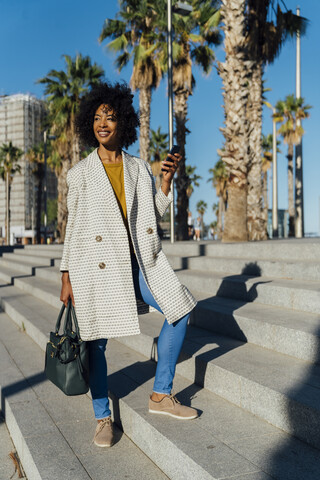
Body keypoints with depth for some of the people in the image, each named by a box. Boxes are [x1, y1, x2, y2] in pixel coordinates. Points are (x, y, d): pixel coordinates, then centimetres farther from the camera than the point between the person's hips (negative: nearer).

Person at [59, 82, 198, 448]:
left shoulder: (139, 168, 11)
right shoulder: (80, 173, 4)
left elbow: (154, 215, 14)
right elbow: (72, 226, 5)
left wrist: (166, 181, -1)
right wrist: (66, 277, 1)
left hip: (137, 260, 3)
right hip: (94, 265, -3)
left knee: (179, 309, -3)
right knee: (96, 341, 0)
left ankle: (161, 395, 13)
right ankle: (103, 418, 19)